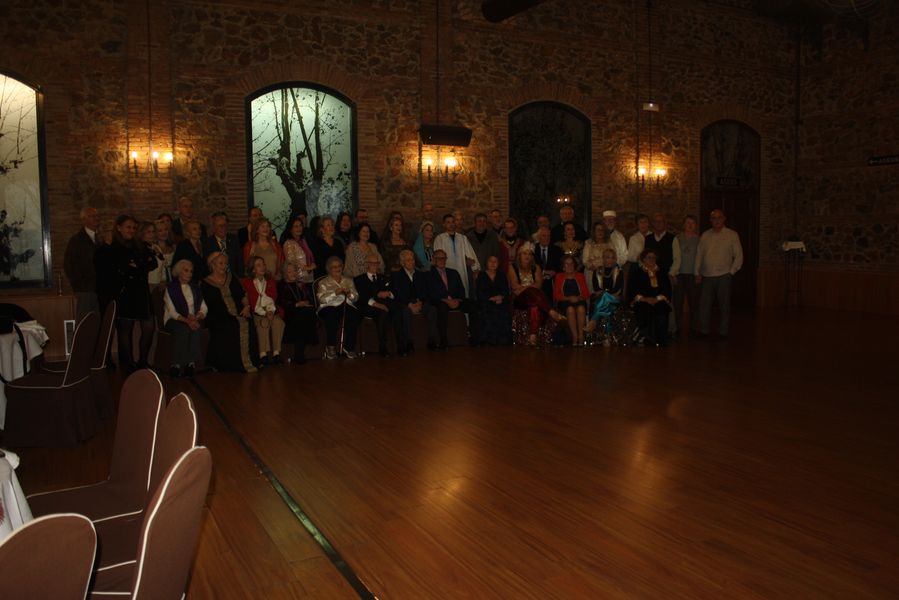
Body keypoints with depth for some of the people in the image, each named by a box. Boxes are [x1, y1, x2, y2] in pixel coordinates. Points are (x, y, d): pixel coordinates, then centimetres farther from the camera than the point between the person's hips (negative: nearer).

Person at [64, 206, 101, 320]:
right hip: (84, 291, -6)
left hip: (97, 290, 6)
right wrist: (77, 284, -7)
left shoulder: (98, 240, 17)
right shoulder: (76, 240, -1)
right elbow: (68, 266, -4)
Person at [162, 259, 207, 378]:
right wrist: (186, 320, -22)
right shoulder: (170, 287, 4)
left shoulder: (195, 288, 19)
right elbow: (172, 311, -6)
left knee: (195, 329, -32)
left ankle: (191, 363, -35)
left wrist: (196, 317, -12)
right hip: (174, 320, -3)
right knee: (184, 329, -36)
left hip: (194, 320, 3)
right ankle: (177, 364, -34)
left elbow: (204, 308, 11)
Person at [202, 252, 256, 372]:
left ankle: (245, 362, -23)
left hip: (239, 314, 3)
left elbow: (242, 295, 18)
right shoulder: (206, 284, 7)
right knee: (232, 326, -32)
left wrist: (247, 306, -2)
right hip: (218, 318, -3)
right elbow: (209, 305, 2)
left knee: (246, 323, -27)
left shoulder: (232, 278, 21)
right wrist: (227, 316, -11)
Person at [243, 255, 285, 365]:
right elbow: (250, 301, -5)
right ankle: (263, 354, -36)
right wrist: (264, 313, -16)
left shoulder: (270, 280, 19)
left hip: (270, 312, 3)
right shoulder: (246, 282, 5)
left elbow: (273, 298, 10)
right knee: (263, 322, -34)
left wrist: (271, 311, -10)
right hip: (256, 313, -3)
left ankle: (276, 352, -31)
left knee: (278, 321, -29)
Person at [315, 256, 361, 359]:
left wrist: (349, 293, -7)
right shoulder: (323, 282, 17)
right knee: (332, 316, -39)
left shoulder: (348, 281, 26)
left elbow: (356, 297, 15)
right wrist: (335, 293, -14)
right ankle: (331, 347, -26)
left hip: (347, 305, 2)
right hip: (330, 307, -2)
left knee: (354, 315, -34)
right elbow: (322, 299, -1)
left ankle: (349, 347, -27)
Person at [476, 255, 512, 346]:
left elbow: (506, 290, 9)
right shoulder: (481, 276, 8)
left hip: (502, 307, 2)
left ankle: (502, 345, -19)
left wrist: (501, 297, -12)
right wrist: (493, 298, -10)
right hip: (486, 307, -2)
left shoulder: (502, 276, 19)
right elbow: (480, 294, -2)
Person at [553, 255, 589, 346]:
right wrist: (568, 298, -10)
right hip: (564, 302, -1)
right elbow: (556, 295, 6)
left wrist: (579, 298, -11)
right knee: (570, 309, -36)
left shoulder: (580, 276, 19)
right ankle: (575, 338, -39)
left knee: (581, 309, -35)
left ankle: (581, 337, -37)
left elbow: (586, 293, 11)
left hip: (579, 301, 1)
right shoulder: (559, 277, 16)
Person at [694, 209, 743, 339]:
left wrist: (731, 272, -2)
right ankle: (704, 331, 11)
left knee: (724, 305, 2)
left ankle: (723, 332, 11)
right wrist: (697, 273, 7)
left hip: (723, 276, -2)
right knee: (704, 304, 0)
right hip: (707, 276, 2)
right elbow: (699, 255, 12)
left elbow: (739, 256, 4)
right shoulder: (705, 235, 11)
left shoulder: (732, 235, 3)